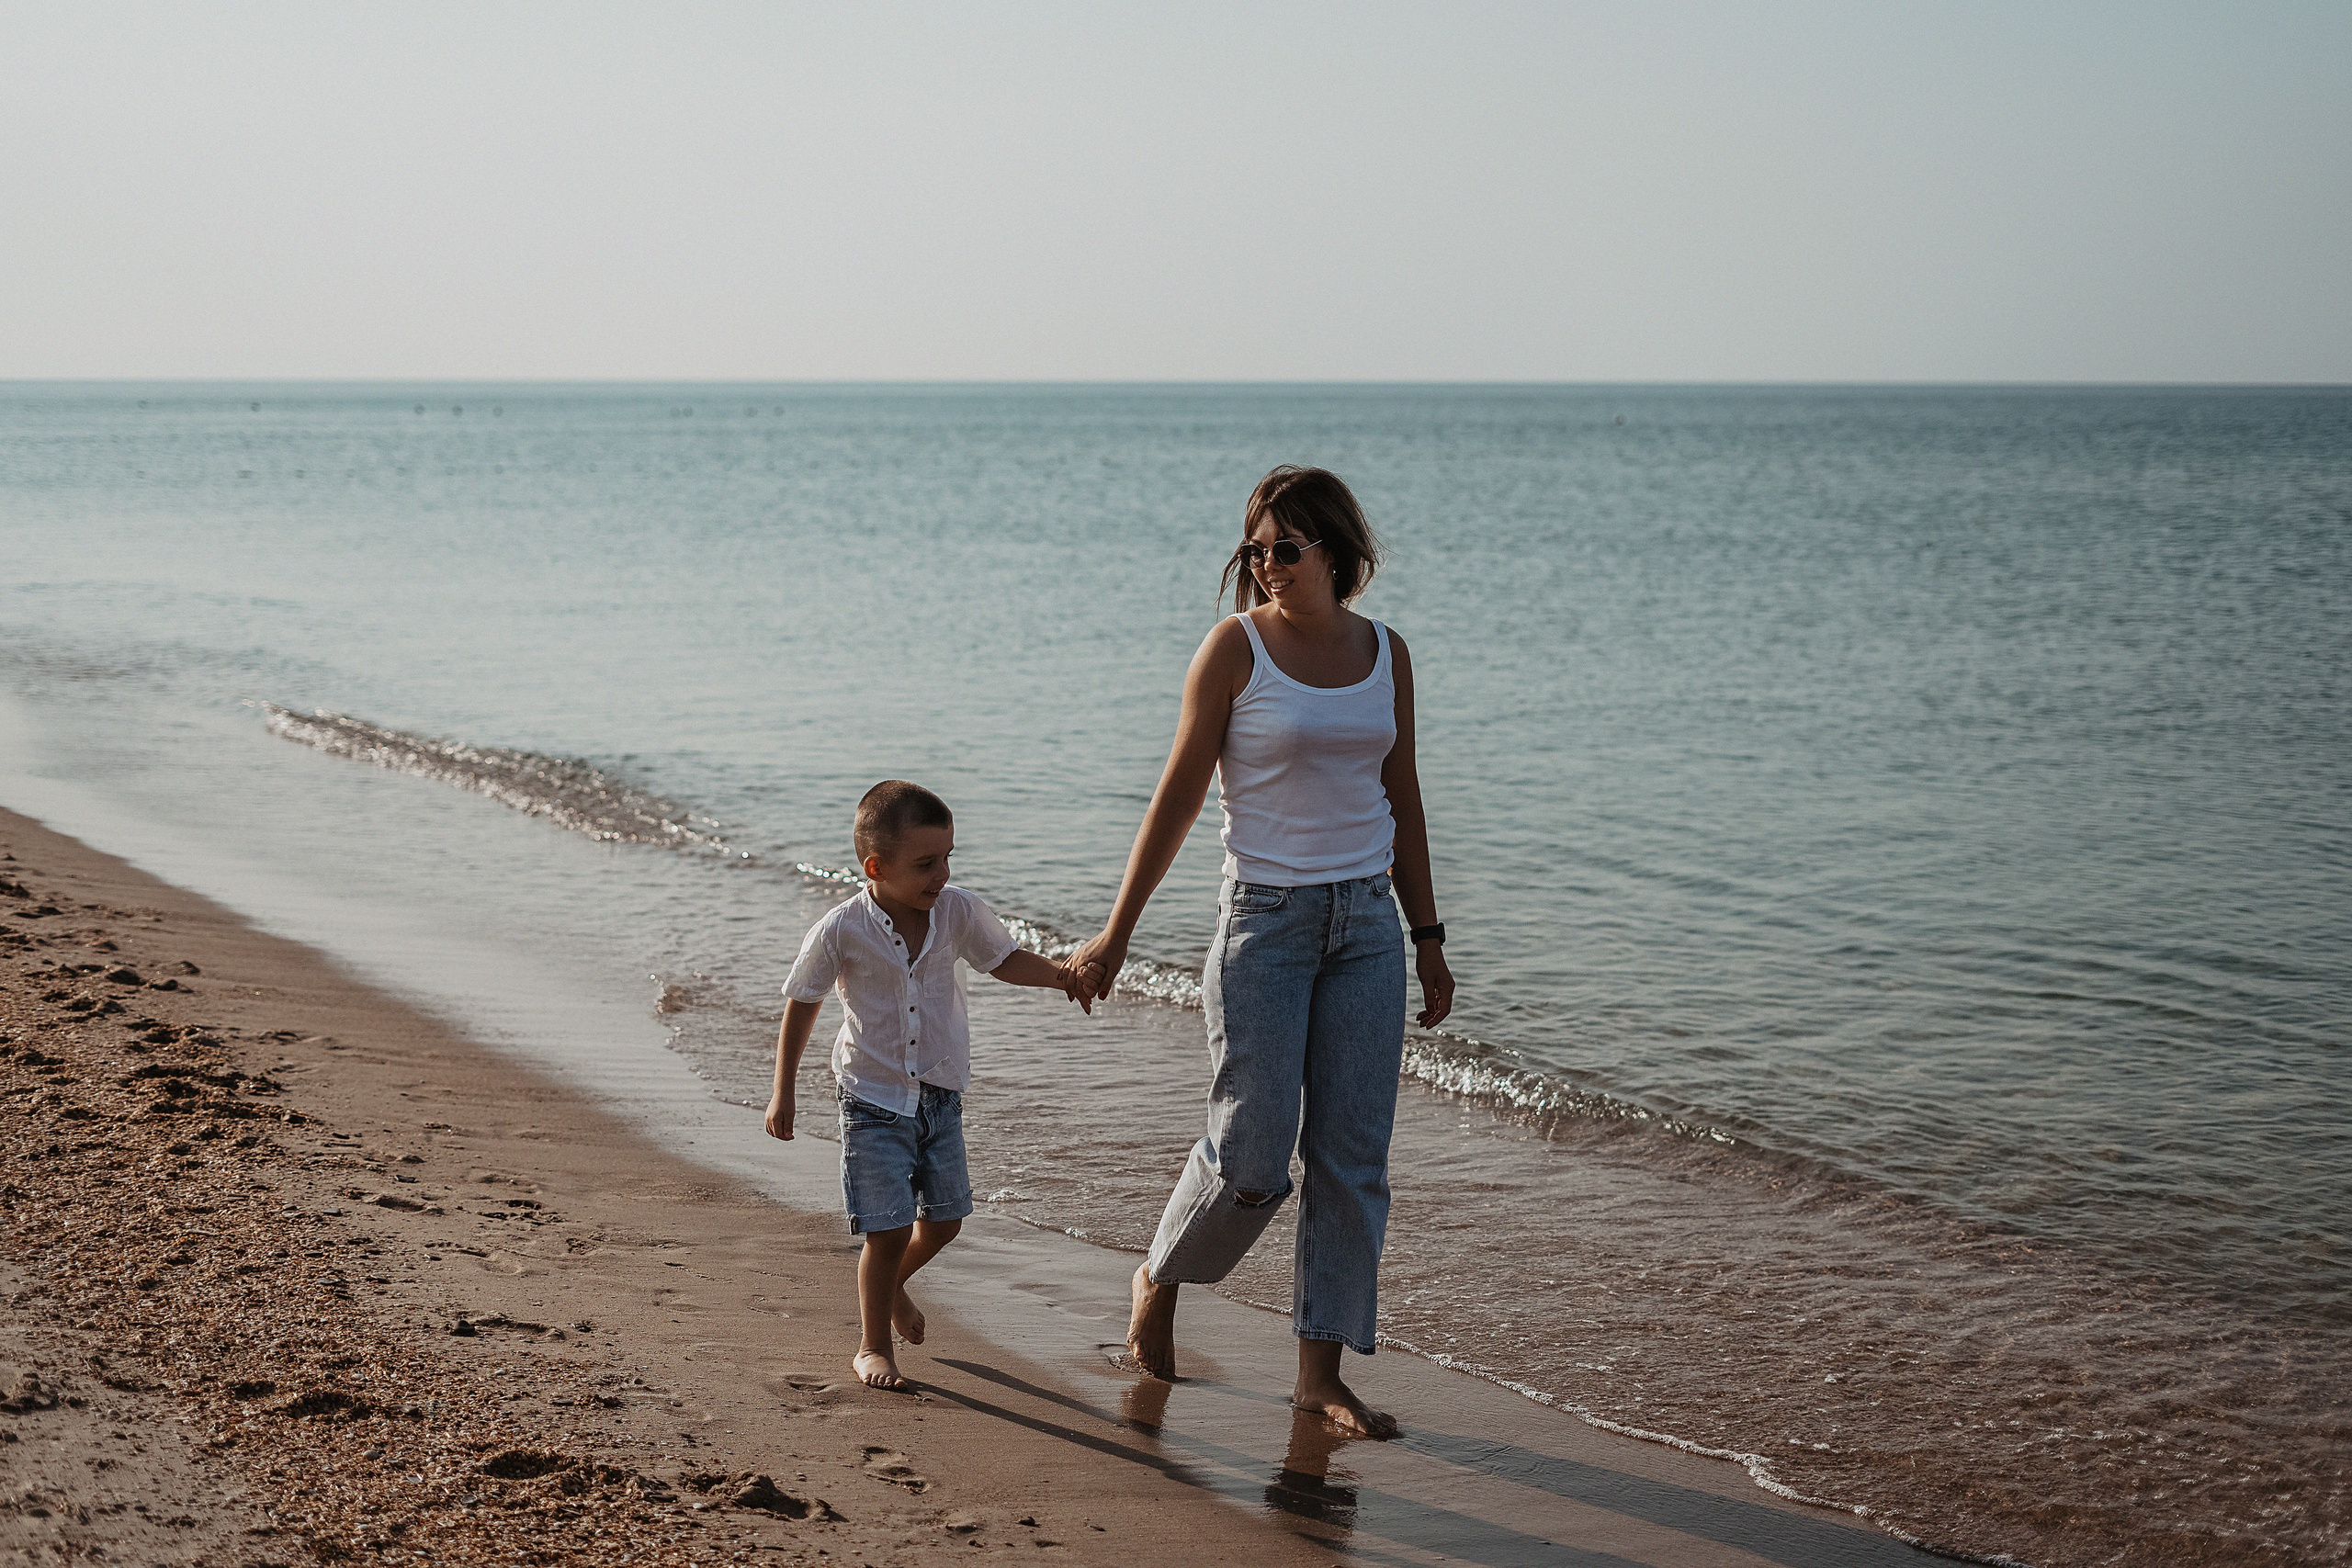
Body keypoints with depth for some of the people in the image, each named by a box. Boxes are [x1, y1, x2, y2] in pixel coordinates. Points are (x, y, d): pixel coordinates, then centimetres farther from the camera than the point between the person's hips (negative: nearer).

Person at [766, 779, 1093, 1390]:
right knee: (888, 1229, -6)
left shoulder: (959, 912, -10)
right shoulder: (841, 931, -18)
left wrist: (1058, 974, -12)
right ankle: (873, 1345, 16)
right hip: (874, 1099, -4)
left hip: (941, 1093, 4)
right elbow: (801, 1005, -5)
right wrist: (783, 1093, -2)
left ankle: (892, 1283, 45)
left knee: (943, 1219, 13)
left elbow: (1004, 960, 8)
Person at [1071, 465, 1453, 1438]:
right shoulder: (1236, 648, -7)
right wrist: (1118, 930, -5)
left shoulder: (1384, 653, 6)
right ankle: (1160, 1280, 27)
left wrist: (1427, 938, 12)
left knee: (1353, 1159, 3)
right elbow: (1181, 793, -5)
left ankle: (1321, 1372, 12)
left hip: (1367, 924, 4)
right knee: (1251, 1158, -3)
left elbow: (1402, 801, 13)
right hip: (1266, 919, -4)